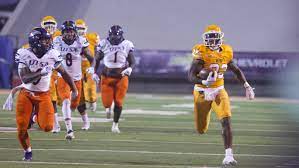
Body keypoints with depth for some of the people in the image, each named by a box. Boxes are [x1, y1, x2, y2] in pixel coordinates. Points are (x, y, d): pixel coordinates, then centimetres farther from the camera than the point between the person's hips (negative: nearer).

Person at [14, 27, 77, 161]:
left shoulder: (52, 55, -9)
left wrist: (74, 89, 12)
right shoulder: (25, 55, -15)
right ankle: (27, 151, 24)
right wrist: (41, 72, -37)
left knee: (47, 127, -15)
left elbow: (64, 73, 6)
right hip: (26, 94, -1)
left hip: (43, 95, 1)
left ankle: (36, 116, 21)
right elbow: (25, 78, -23)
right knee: (21, 128, -5)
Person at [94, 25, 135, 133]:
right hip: (107, 76, 0)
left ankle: (115, 125, 12)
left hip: (121, 77, 0)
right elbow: (97, 59, 7)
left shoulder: (127, 45, -4)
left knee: (118, 102, -3)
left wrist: (129, 68, -20)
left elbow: (132, 61, 1)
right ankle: (108, 107, 34)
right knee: (107, 103, -4)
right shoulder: (104, 44, -4)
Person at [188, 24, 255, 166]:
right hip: (202, 92, -2)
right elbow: (191, 76, -24)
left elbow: (236, 70, 15)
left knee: (226, 122, -20)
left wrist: (247, 86, 8)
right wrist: (204, 82, -42)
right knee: (201, 130, 11)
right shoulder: (201, 52, -17)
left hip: (219, 91, 2)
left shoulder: (226, 52, -2)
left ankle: (228, 156, -19)